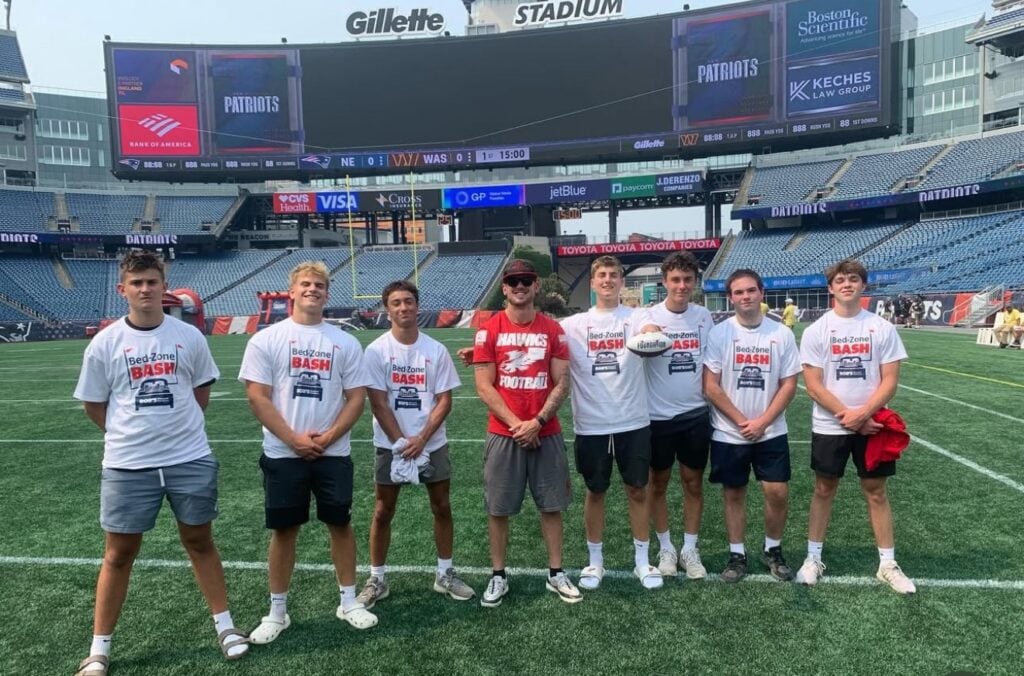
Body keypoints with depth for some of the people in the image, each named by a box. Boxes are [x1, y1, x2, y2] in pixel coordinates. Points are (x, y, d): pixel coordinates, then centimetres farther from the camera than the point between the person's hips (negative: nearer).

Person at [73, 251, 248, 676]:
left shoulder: (189, 336, -1)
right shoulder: (105, 343, -3)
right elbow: (93, 405, 6)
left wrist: (177, 427, 10)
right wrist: (131, 433, 6)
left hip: (191, 460, 1)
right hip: (127, 466, 0)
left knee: (199, 542, 12)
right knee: (118, 554, 9)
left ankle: (225, 627, 26)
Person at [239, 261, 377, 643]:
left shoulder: (344, 342, 4)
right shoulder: (266, 339, -1)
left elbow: (356, 397, 2)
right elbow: (257, 398, -6)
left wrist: (328, 437, -11)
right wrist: (294, 440, -13)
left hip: (334, 453, 2)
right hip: (283, 454, -1)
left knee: (340, 524, 9)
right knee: (284, 530, 8)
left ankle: (348, 602, 25)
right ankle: (277, 612, 23)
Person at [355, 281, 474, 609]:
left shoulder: (436, 350, -2)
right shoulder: (376, 351, -7)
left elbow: (444, 400, -3)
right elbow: (378, 403, -10)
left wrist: (420, 440, -14)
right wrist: (401, 443, -16)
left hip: (433, 444, 2)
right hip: (391, 445, -2)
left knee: (442, 507, 10)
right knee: (383, 512, 7)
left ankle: (445, 574, 26)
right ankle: (377, 579, 22)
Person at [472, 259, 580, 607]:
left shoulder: (553, 330, 3)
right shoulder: (488, 330, -2)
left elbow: (561, 384, 0)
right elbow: (484, 387, -5)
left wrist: (537, 421, -12)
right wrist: (515, 423, -13)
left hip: (546, 432, 2)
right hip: (503, 434, -1)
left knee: (552, 505, 9)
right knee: (498, 508, 6)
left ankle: (556, 574, 24)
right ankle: (498, 576, 22)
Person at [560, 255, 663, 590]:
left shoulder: (636, 318, -1)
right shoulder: (574, 324, 2)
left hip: (633, 422, 0)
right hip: (590, 425, 1)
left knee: (637, 490, 10)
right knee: (595, 491, 12)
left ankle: (642, 560, 26)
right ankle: (595, 561, 27)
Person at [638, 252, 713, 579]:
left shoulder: (704, 316, 2)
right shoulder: (649, 318, -8)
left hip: (695, 414, 3)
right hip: (658, 416, -2)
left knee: (693, 483, 11)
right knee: (658, 483, 10)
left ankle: (690, 549, 25)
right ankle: (666, 548, 26)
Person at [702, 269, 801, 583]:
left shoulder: (782, 333, -1)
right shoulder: (719, 333, -6)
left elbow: (789, 384, -1)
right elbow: (711, 387, -8)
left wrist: (762, 422, -10)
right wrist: (742, 421, -10)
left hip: (771, 433, 1)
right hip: (728, 434, -1)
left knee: (778, 493, 1)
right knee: (734, 493, 8)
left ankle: (773, 550, 25)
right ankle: (737, 555, 23)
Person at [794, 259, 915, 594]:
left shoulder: (882, 328, -1)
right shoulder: (816, 331, -4)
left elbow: (890, 381, -3)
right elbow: (813, 385, -7)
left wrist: (862, 414, -16)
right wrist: (847, 415, -15)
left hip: (871, 425, 1)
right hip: (829, 426, -1)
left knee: (876, 492, 9)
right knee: (824, 490, 9)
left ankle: (888, 564, 22)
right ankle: (813, 558, 21)